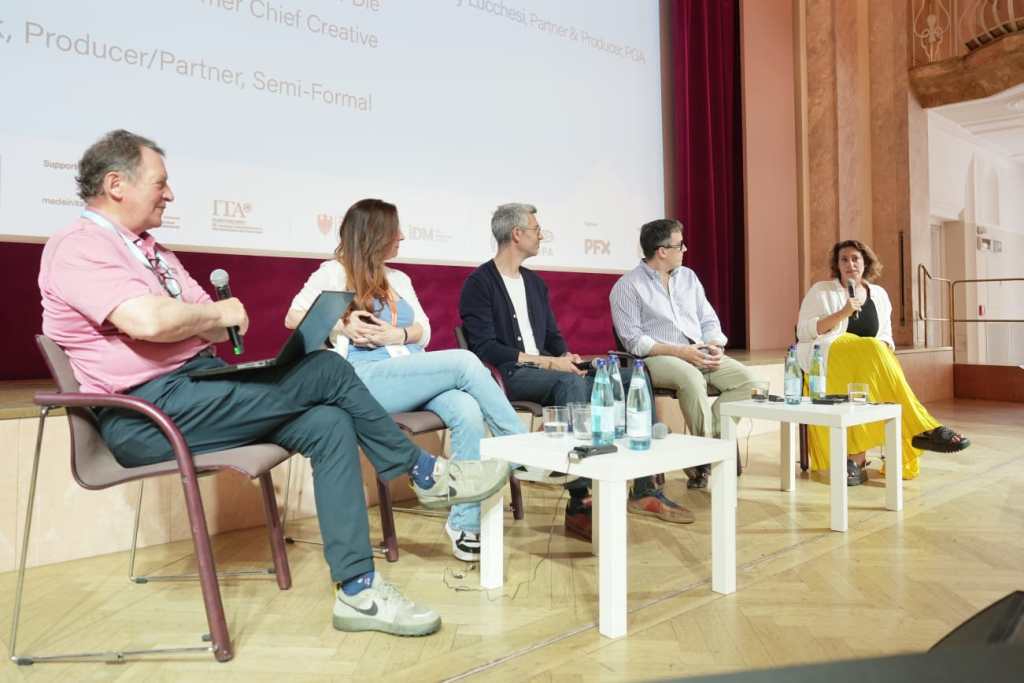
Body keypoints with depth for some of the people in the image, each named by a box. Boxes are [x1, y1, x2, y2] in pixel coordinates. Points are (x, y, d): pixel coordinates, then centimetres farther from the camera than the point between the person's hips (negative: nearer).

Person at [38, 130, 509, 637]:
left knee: (329, 424, -14)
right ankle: (426, 474, 1)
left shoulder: (151, 250, 21)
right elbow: (147, 321, -27)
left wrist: (223, 324, -9)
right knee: (328, 370, -18)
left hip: (200, 390, 9)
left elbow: (207, 326, 15)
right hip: (148, 413, -9)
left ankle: (357, 590, -10)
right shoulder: (77, 248, -9)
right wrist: (219, 313, -10)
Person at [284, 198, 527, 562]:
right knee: (464, 362, -26)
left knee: (468, 413, -28)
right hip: (368, 381, -5)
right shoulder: (333, 273, 9)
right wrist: (340, 325, -14)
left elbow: (424, 331, 16)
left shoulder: (399, 279, 25)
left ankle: (465, 521, -24)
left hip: (418, 378, 5)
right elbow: (293, 317, 0)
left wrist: (398, 335, -5)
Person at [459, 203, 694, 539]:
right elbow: (484, 348, -15)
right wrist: (547, 362, -19)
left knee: (631, 378, -7)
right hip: (508, 375, -8)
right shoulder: (479, 283, -5)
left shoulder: (534, 282, 20)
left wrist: (566, 356, -1)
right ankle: (579, 504, -37)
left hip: (546, 371, 8)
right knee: (571, 382, -38)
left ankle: (644, 489, -5)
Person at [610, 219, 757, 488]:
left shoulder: (688, 276, 17)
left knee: (745, 378, -17)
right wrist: (679, 351, -19)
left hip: (700, 354, 6)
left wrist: (715, 346, -5)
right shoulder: (627, 287, -2)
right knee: (692, 379, -36)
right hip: (657, 358, -6)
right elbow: (634, 340, -11)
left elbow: (708, 321, 17)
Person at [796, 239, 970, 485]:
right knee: (870, 348, -34)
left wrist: (885, 350, -3)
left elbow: (885, 335, 23)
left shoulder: (879, 294, 18)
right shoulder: (821, 291, 5)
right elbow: (803, 332, -4)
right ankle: (921, 429, -36)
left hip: (869, 362, 5)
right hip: (826, 359, -4)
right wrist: (842, 313, -14)